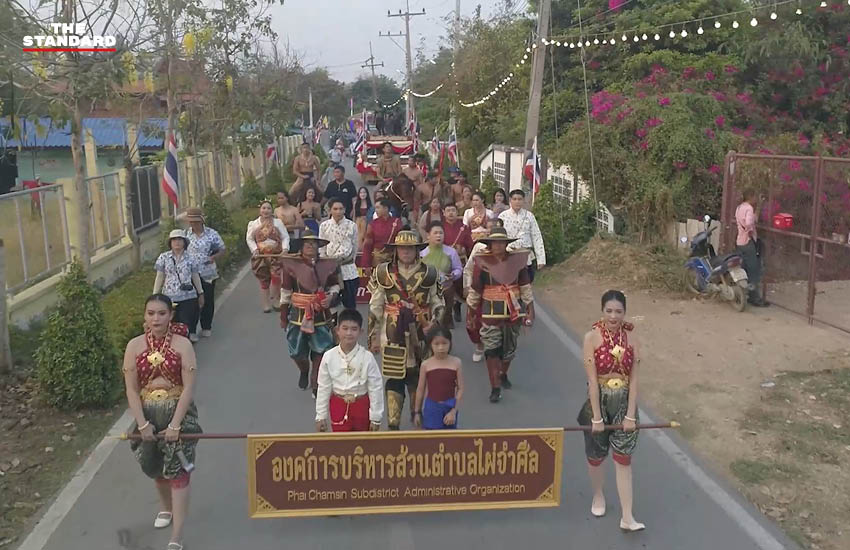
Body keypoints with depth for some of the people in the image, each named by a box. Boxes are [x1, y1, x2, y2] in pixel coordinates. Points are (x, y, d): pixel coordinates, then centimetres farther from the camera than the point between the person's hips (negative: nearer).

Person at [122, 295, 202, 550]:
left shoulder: (182, 345, -12)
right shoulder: (134, 346, -5)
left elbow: (188, 388, -14)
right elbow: (131, 390, -5)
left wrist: (175, 424, -18)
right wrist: (142, 424, -12)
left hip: (178, 412, -3)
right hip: (148, 413, 3)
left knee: (178, 470, -5)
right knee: (156, 467, 20)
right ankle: (166, 507, 48)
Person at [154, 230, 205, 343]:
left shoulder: (190, 258, 3)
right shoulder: (163, 257, 2)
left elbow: (195, 277, 11)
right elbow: (159, 277, 5)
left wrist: (201, 293, 14)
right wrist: (155, 295, 4)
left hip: (188, 297, 0)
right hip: (170, 297, 0)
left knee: (186, 324, -3)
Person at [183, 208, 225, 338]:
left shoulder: (212, 234, -5)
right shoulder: (185, 234, -1)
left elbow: (222, 250, 1)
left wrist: (214, 256, -19)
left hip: (208, 273, 0)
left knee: (208, 301, 10)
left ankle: (206, 327, 27)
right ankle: (191, 329, 11)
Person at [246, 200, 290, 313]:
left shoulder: (277, 222, 7)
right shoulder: (253, 224, 9)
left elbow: (285, 237, 4)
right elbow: (249, 239, 7)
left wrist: (285, 248, -12)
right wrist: (254, 249, -9)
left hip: (276, 255, -1)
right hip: (260, 256, 1)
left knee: (276, 278, -16)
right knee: (264, 281, 5)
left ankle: (275, 301, 5)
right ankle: (266, 305, 14)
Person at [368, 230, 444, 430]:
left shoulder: (428, 273, 4)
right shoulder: (383, 273, 1)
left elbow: (438, 304, 9)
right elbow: (375, 308, 4)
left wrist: (435, 324, -7)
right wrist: (373, 337, 3)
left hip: (420, 334, 2)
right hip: (393, 335, -1)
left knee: (418, 376, 12)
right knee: (395, 377, -1)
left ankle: (416, 414, 32)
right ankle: (393, 423, 6)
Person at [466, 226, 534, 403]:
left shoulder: (517, 261, -1)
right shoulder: (482, 263, -7)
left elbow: (525, 287, 4)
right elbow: (474, 290, 1)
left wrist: (530, 310, 3)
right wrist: (471, 312, 7)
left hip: (513, 311, 3)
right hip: (491, 312, -2)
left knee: (509, 348, 15)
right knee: (491, 350, -8)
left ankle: (503, 375, 41)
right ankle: (495, 388, -2)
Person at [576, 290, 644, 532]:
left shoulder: (630, 338, -5)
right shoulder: (592, 337, -14)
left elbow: (633, 379, -4)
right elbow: (592, 380, -16)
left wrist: (631, 415, -8)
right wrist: (596, 417, -16)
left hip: (624, 402, 2)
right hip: (598, 401, -1)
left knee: (623, 459, 3)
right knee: (596, 456, 16)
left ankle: (627, 518, 7)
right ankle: (598, 495, 43)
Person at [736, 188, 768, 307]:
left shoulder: (739, 207, 12)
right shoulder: (749, 208, -16)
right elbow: (748, 223, -32)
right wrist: (751, 232, -17)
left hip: (739, 242, 9)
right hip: (748, 242, -9)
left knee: (743, 270, 14)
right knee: (754, 271, -4)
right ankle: (755, 298, -2)